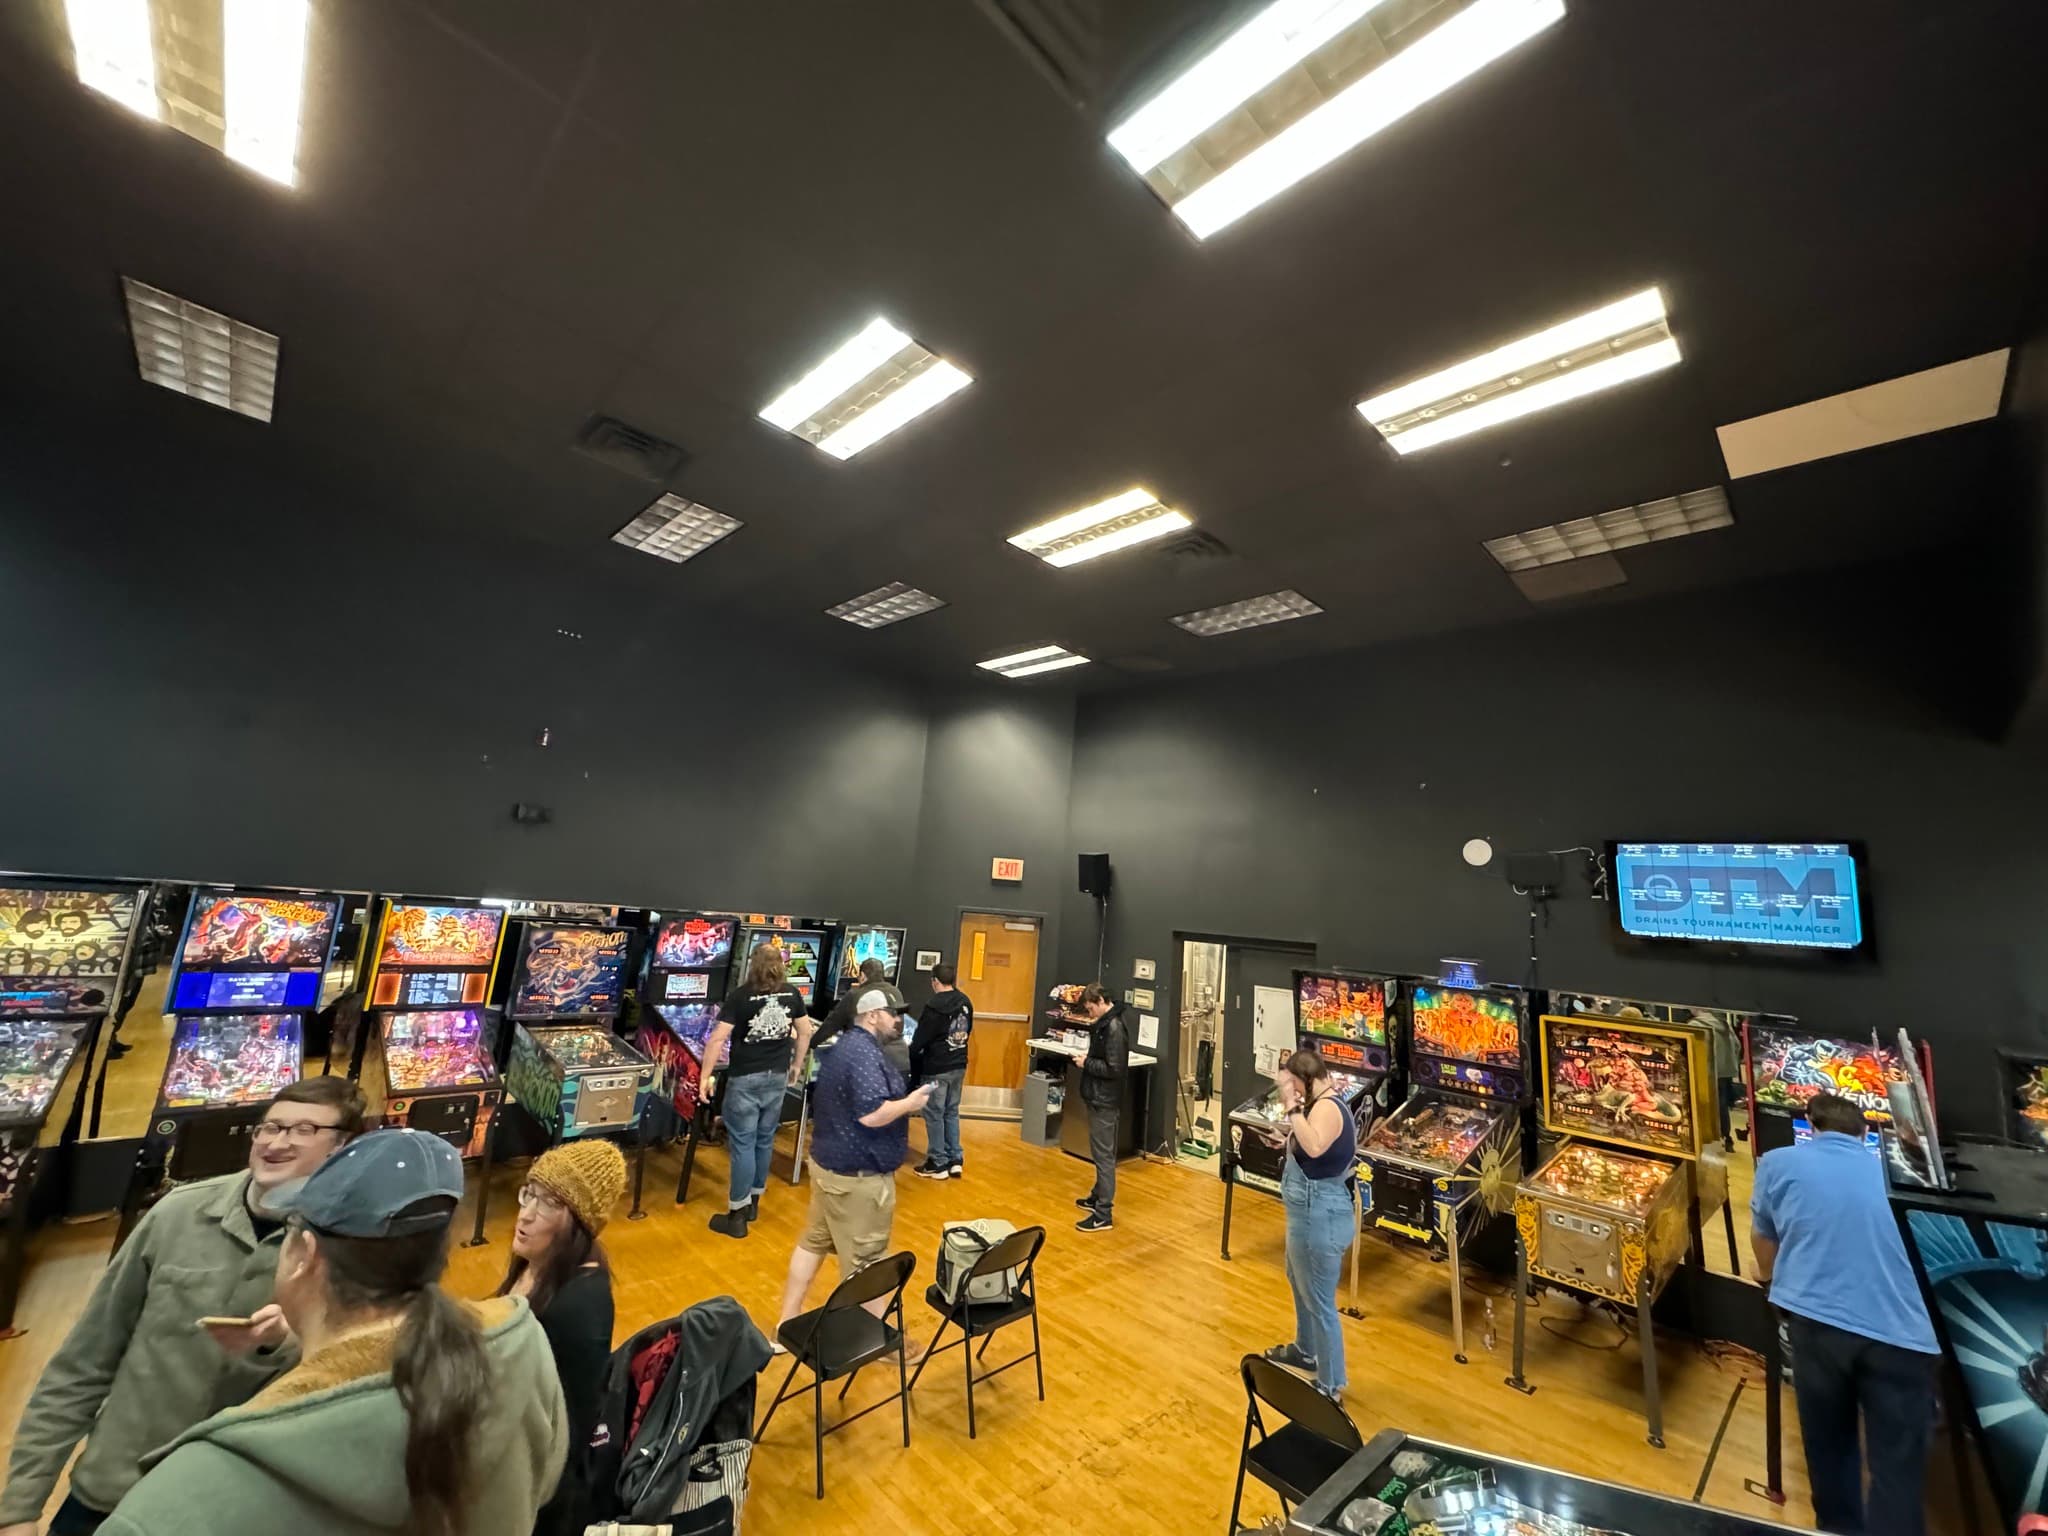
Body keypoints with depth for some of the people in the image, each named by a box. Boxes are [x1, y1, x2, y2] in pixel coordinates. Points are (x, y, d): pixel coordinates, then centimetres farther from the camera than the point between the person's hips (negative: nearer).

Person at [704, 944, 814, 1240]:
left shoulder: (740, 996, -12)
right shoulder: (792, 994, 1)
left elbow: (717, 1039, -16)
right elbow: (805, 1032, 8)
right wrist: (796, 1065, 19)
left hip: (745, 1079, -4)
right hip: (777, 1077, 5)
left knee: (743, 1144, 2)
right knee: (764, 1140, 16)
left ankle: (736, 1216, 10)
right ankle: (753, 1203, 30)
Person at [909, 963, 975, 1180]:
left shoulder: (934, 1006, -19)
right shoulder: (966, 1002, 3)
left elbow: (920, 1040, -13)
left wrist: (911, 1054, 4)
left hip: (936, 1068, -7)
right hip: (959, 1065, 7)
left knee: (934, 1115, 6)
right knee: (952, 1112, 16)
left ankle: (938, 1164, 13)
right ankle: (954, 1160, 20)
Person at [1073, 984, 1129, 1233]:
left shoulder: (1114, 1028, -21)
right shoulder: (1105, 1023, 8)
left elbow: (1114, 1069, -23)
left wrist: (1086, 1064, -16)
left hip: (1105, 1101, -10)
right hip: (1099, 1098, 10)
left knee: (1104, 1155, -3)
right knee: (1101, 1152, 21)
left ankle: (1103, 1215, 4)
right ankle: (1099, 1197, 35)